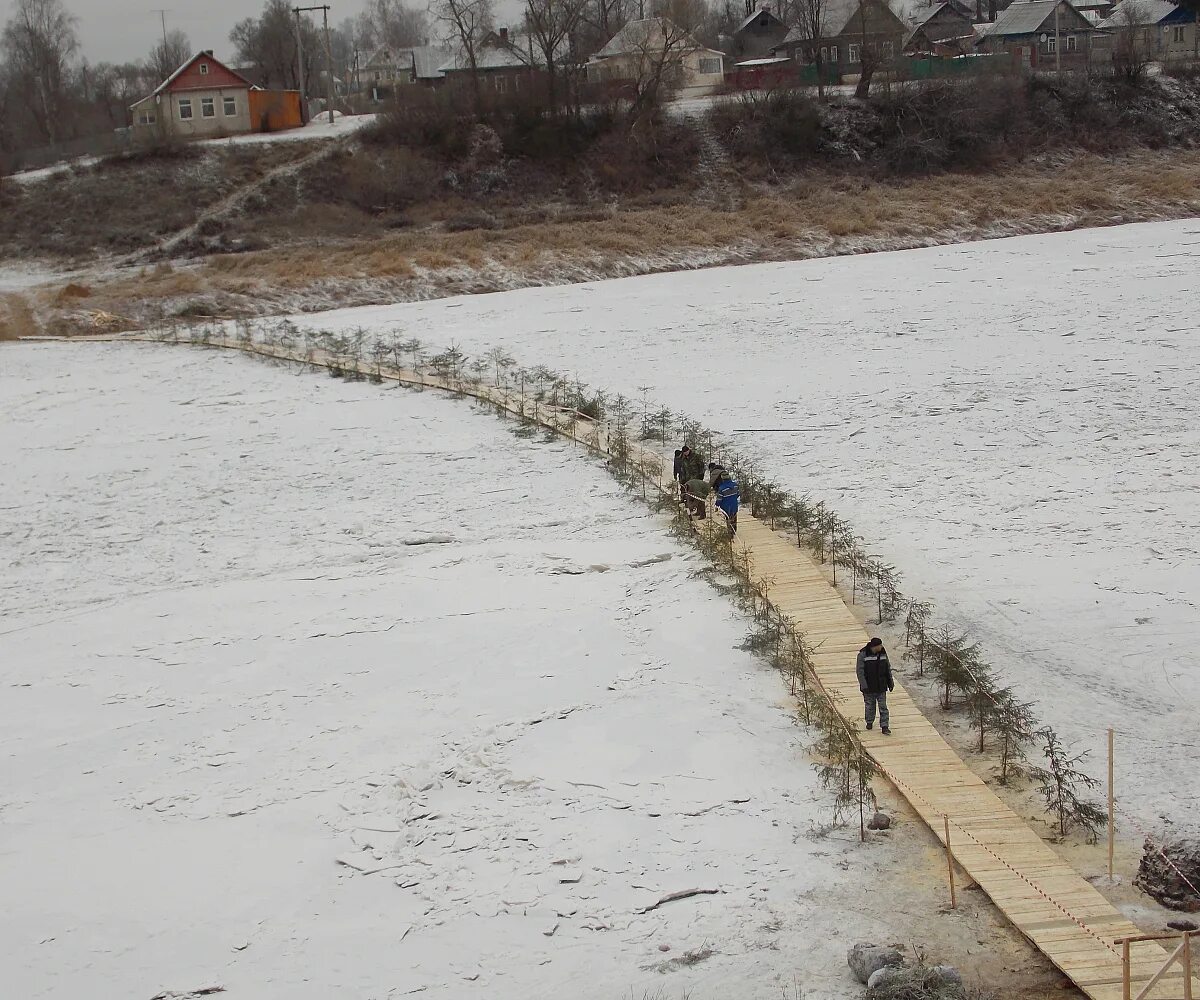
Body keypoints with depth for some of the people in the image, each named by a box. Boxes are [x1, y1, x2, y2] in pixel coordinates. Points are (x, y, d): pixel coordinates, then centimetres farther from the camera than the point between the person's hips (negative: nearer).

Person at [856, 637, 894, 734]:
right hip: (869, 687, -3)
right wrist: (864, 686, -18)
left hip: (881, 687, 3)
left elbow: (888, 669, 11)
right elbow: (860, 671, -13)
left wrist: (890, 683, 13)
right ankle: (869, 722, 33)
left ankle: (884, 727, 2)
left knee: (883, 707, 0)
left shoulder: (883, 653, 0)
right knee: (870, 706, 12)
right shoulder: (863, 655, -14)